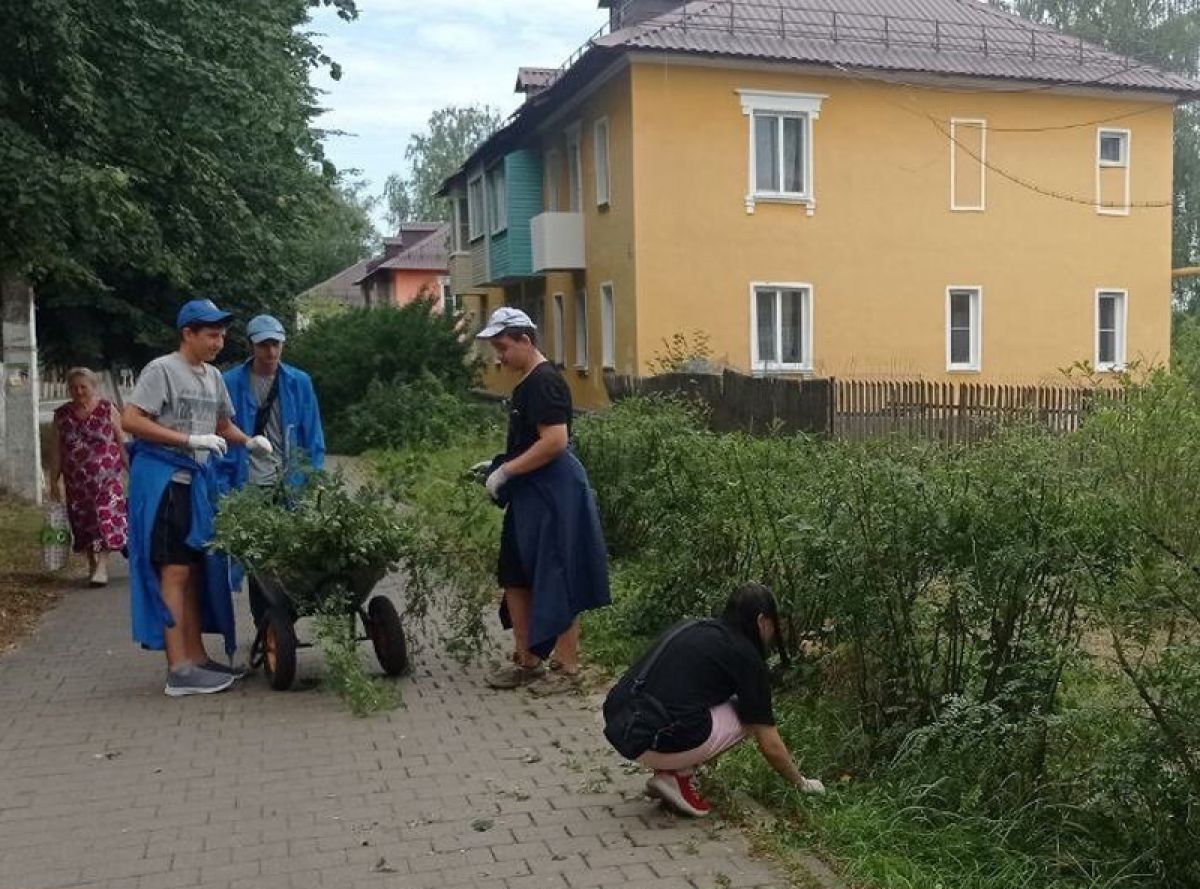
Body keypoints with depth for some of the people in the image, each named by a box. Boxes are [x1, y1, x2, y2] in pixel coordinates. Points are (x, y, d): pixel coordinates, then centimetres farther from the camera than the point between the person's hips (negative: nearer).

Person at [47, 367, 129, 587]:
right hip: (77, 482, 3)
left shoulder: (107, 409, -3)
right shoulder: (62, 415, 5)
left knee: (106, 519, -11)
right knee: (84, 523, 8)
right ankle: (92, 564, 21)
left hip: (107, 477, -3)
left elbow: (122, 443, -1)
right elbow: (58, 450, 8)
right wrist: (54, 481, 5)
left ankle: (102, 567, -12)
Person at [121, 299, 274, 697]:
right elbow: (131, 420, -16)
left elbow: (222, 424, 25)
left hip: (198, 478, 8)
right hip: (163, 478, -8)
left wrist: (248, 441, 4)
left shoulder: (214, 376, 14)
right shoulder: (162, 370, -9)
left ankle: (196, 657, 19)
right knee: (175, 572, -7)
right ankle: (179, 669, -4)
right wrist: (190, 440, -22)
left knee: (196, 571, 11)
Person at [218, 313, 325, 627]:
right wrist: (224, 488, -4)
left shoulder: (299, 382, 5)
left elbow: (313, 437, 7)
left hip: (291, 486, 1)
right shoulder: (231, 384, 0)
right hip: (249, 488, -1)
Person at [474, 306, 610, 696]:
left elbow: (555, 441, -26)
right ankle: (526, 660, 25)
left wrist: (505, 471, -20)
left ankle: (567, 668, 10)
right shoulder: (527, 382, 14)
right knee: (515, 575, 14)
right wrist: (498, 464, 11)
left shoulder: (544, 381, -16)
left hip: (553, 495, -10)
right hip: (530, 495, 10)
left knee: (556, 580, -2)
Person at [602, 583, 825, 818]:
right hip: (652, 745, -8)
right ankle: (678, 775, 3)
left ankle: (669, 769, 15)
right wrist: (802, 783, 24)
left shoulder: (693, 629, 21)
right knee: (748, 715, 11)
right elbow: (770, 746, 4)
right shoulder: (746, 656, 0)